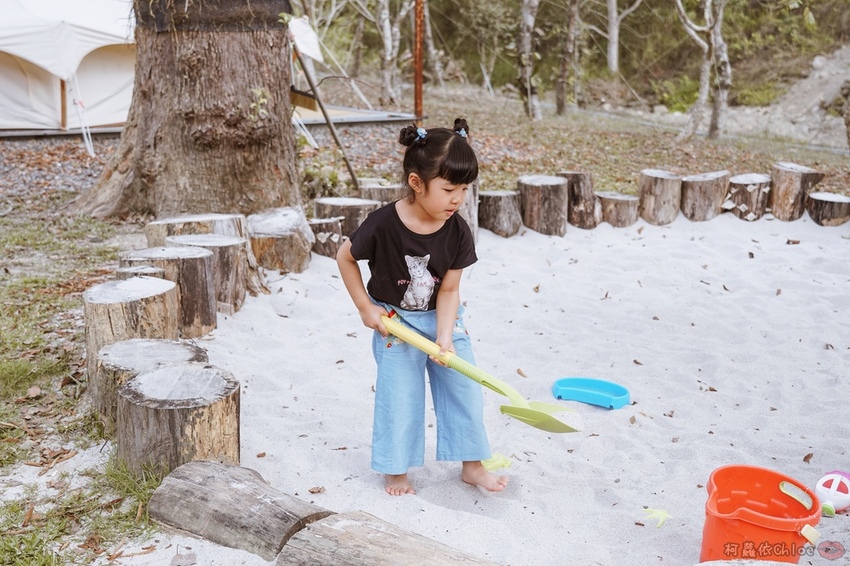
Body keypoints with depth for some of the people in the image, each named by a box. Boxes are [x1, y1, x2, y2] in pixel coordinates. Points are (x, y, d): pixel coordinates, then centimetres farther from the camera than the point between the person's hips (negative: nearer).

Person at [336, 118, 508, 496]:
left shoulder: (457, 232, -15)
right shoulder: (383, 224, -25)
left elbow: (449, 289, -11)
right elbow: (345, 257, -9)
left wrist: (445, 337, -23)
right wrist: (366, 307, -9)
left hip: (441, 318, 4)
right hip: (395, 320, -3)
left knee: (464, 389, 6)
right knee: (399, 396, 1)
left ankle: (472, 465, 23)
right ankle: (395, 470, 21)